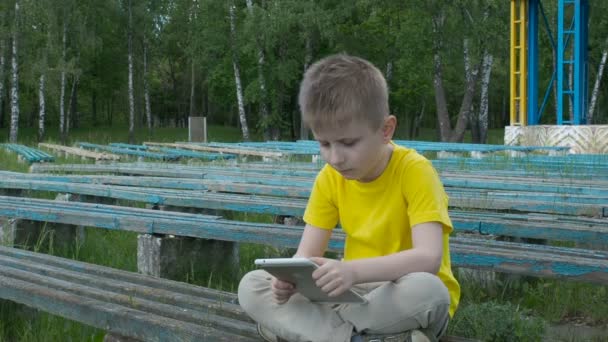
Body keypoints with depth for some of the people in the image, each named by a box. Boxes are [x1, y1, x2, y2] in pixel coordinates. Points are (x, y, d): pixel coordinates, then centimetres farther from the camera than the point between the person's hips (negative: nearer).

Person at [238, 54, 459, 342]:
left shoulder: (414, 171, -17)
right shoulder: (330, 178, -1)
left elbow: (429, 258, -29)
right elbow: (307, 254, -1)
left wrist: (353, 270, -44)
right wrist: (290, 277, -26)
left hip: (406, 302, -5)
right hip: (354, 295, 5)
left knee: (427, 290, -40)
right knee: (251, 287, -11)